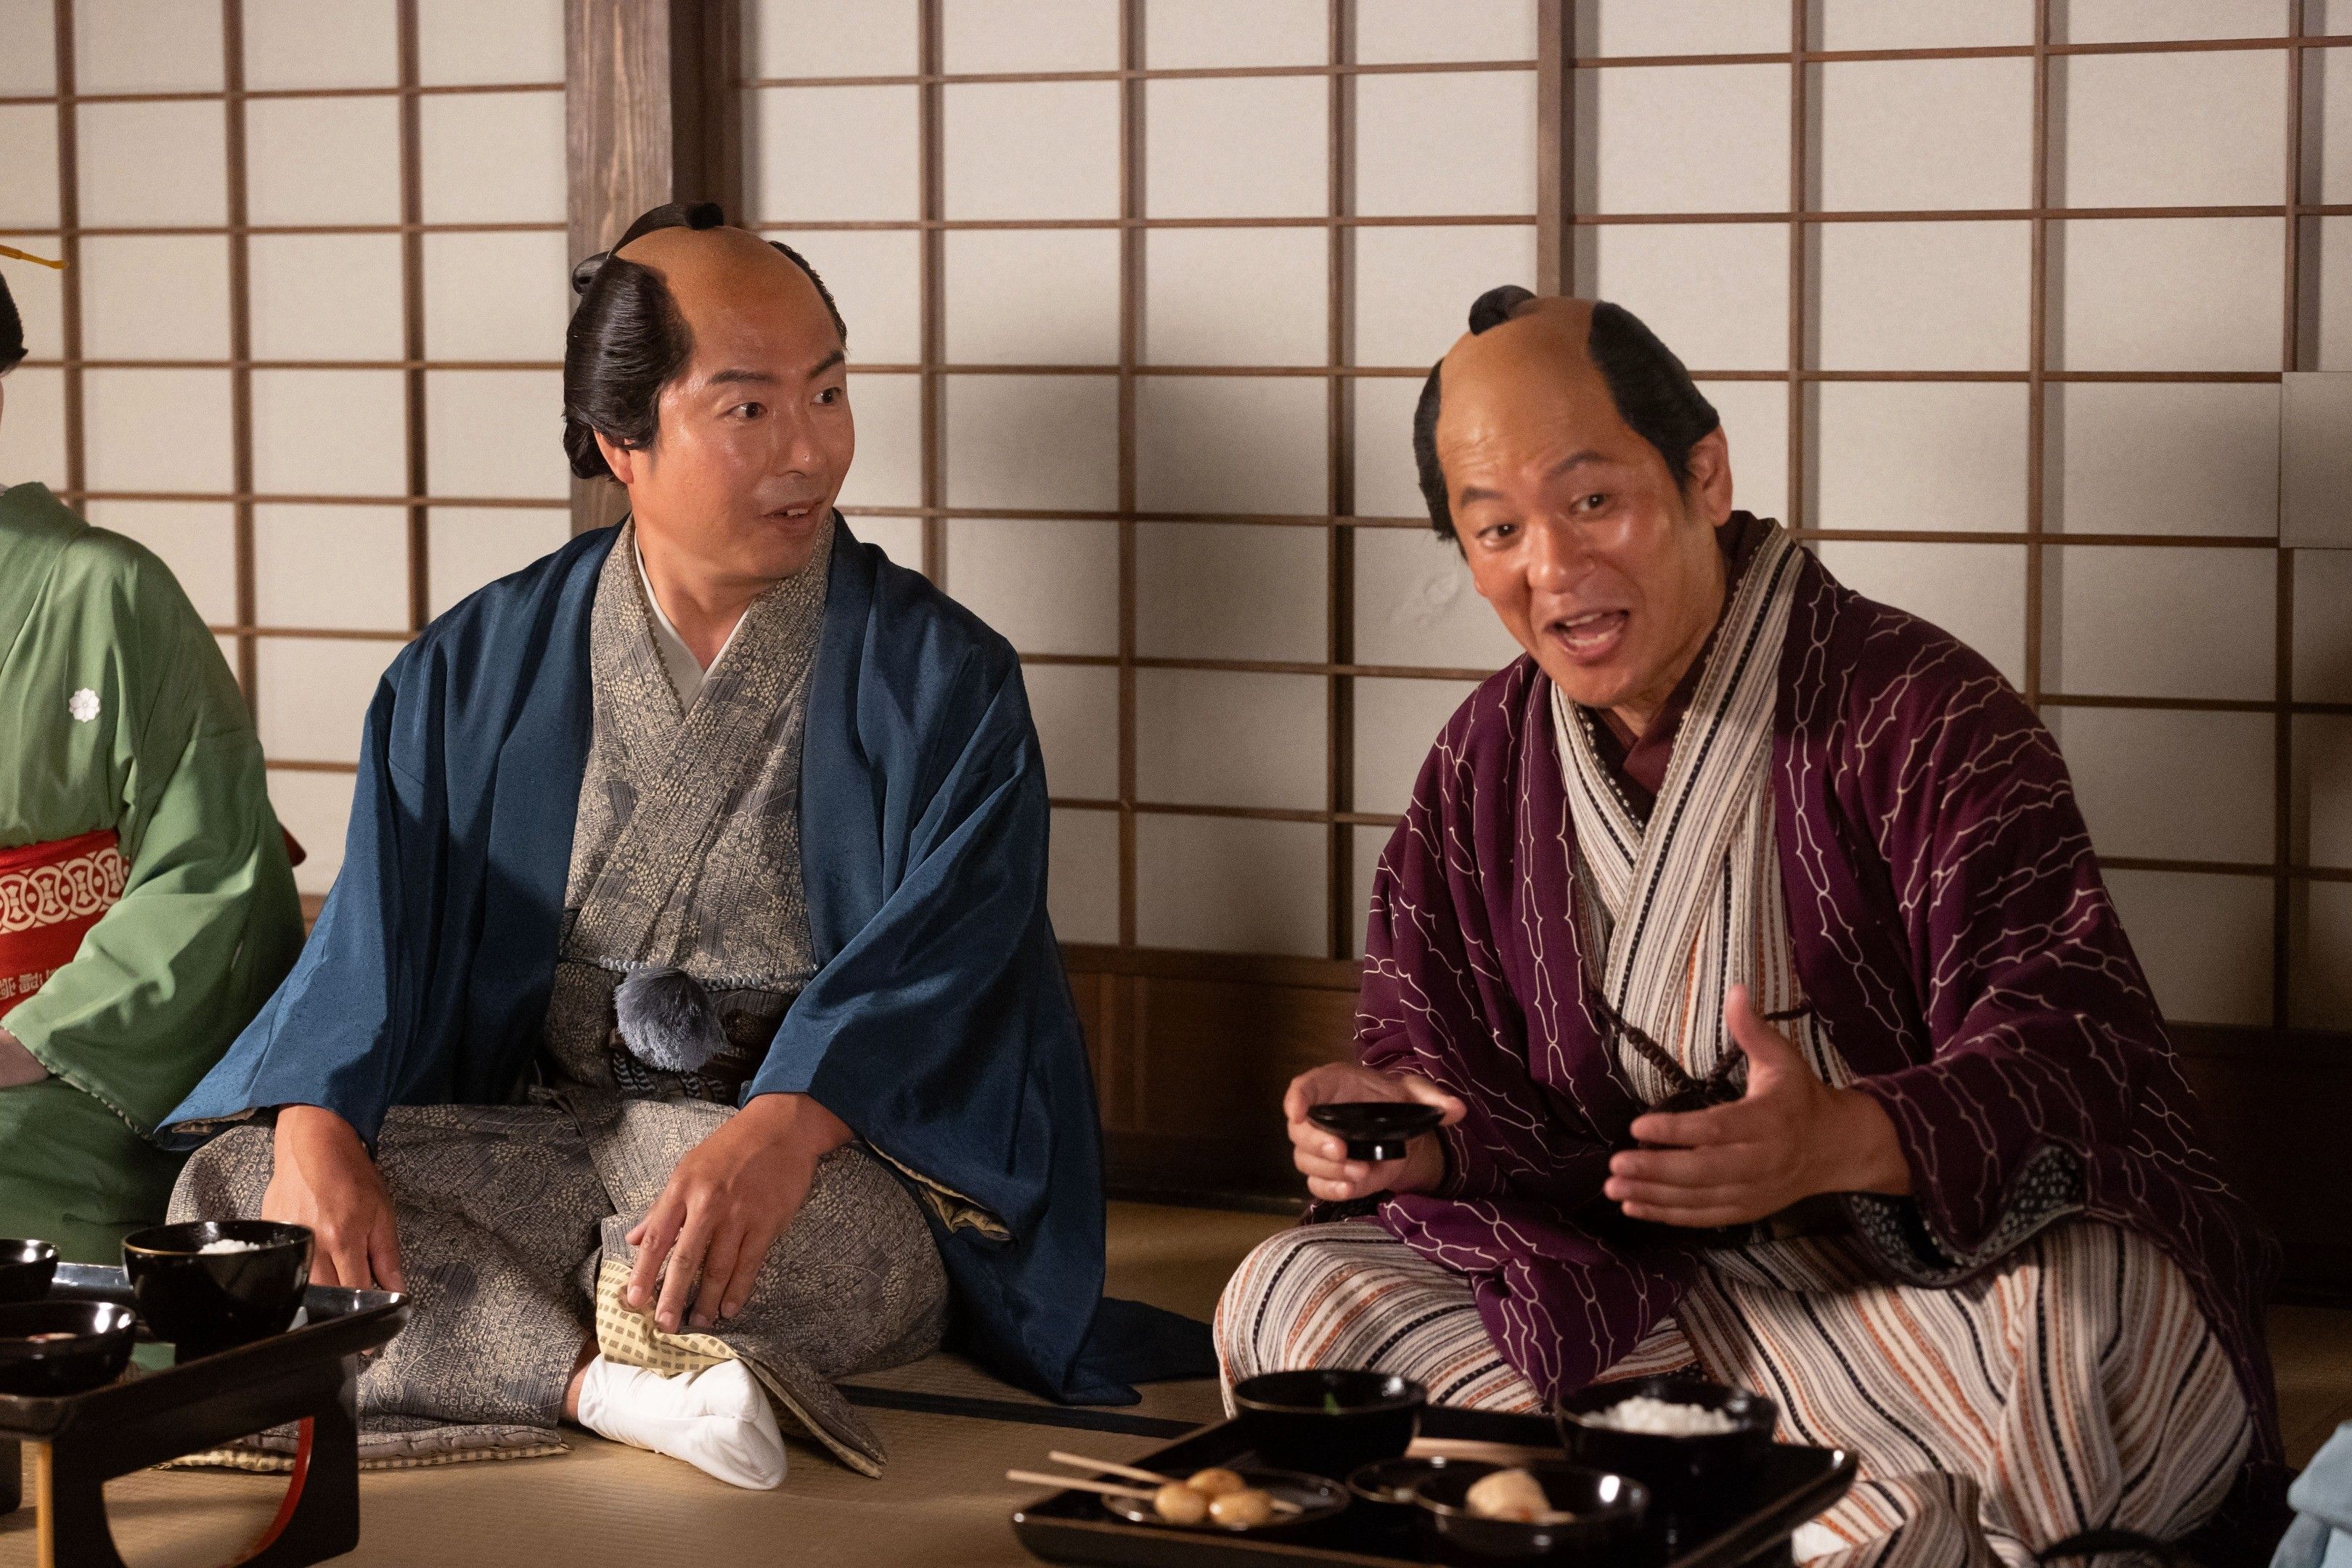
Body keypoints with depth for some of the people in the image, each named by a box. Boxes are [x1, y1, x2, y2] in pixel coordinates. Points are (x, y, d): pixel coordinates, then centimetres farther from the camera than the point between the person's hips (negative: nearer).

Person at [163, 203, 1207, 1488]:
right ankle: (623, 1382, -35)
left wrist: (779, 1131, -34)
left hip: (838, 1146, -4)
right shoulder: (480, 668, 9)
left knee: (824, 1228, -40)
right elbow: (382, 921, 2)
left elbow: (940, 949, -14)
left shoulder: (942, 680, 0)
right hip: (531, 1130, 4)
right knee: (232, 1188, -21)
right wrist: (319, 1126, -20)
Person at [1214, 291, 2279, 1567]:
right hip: (1648, 1292, 6)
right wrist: (1406, 1137, -16)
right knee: (1287, 1296, -14)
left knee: (2101, 1309, -39)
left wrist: (1845, 1142, -40)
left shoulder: (1916, 710, -11)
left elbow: (2071, 1038, -21)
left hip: (1940, 1267, -5)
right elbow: (1440, 1056, 10)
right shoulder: (1483, 766, 8)